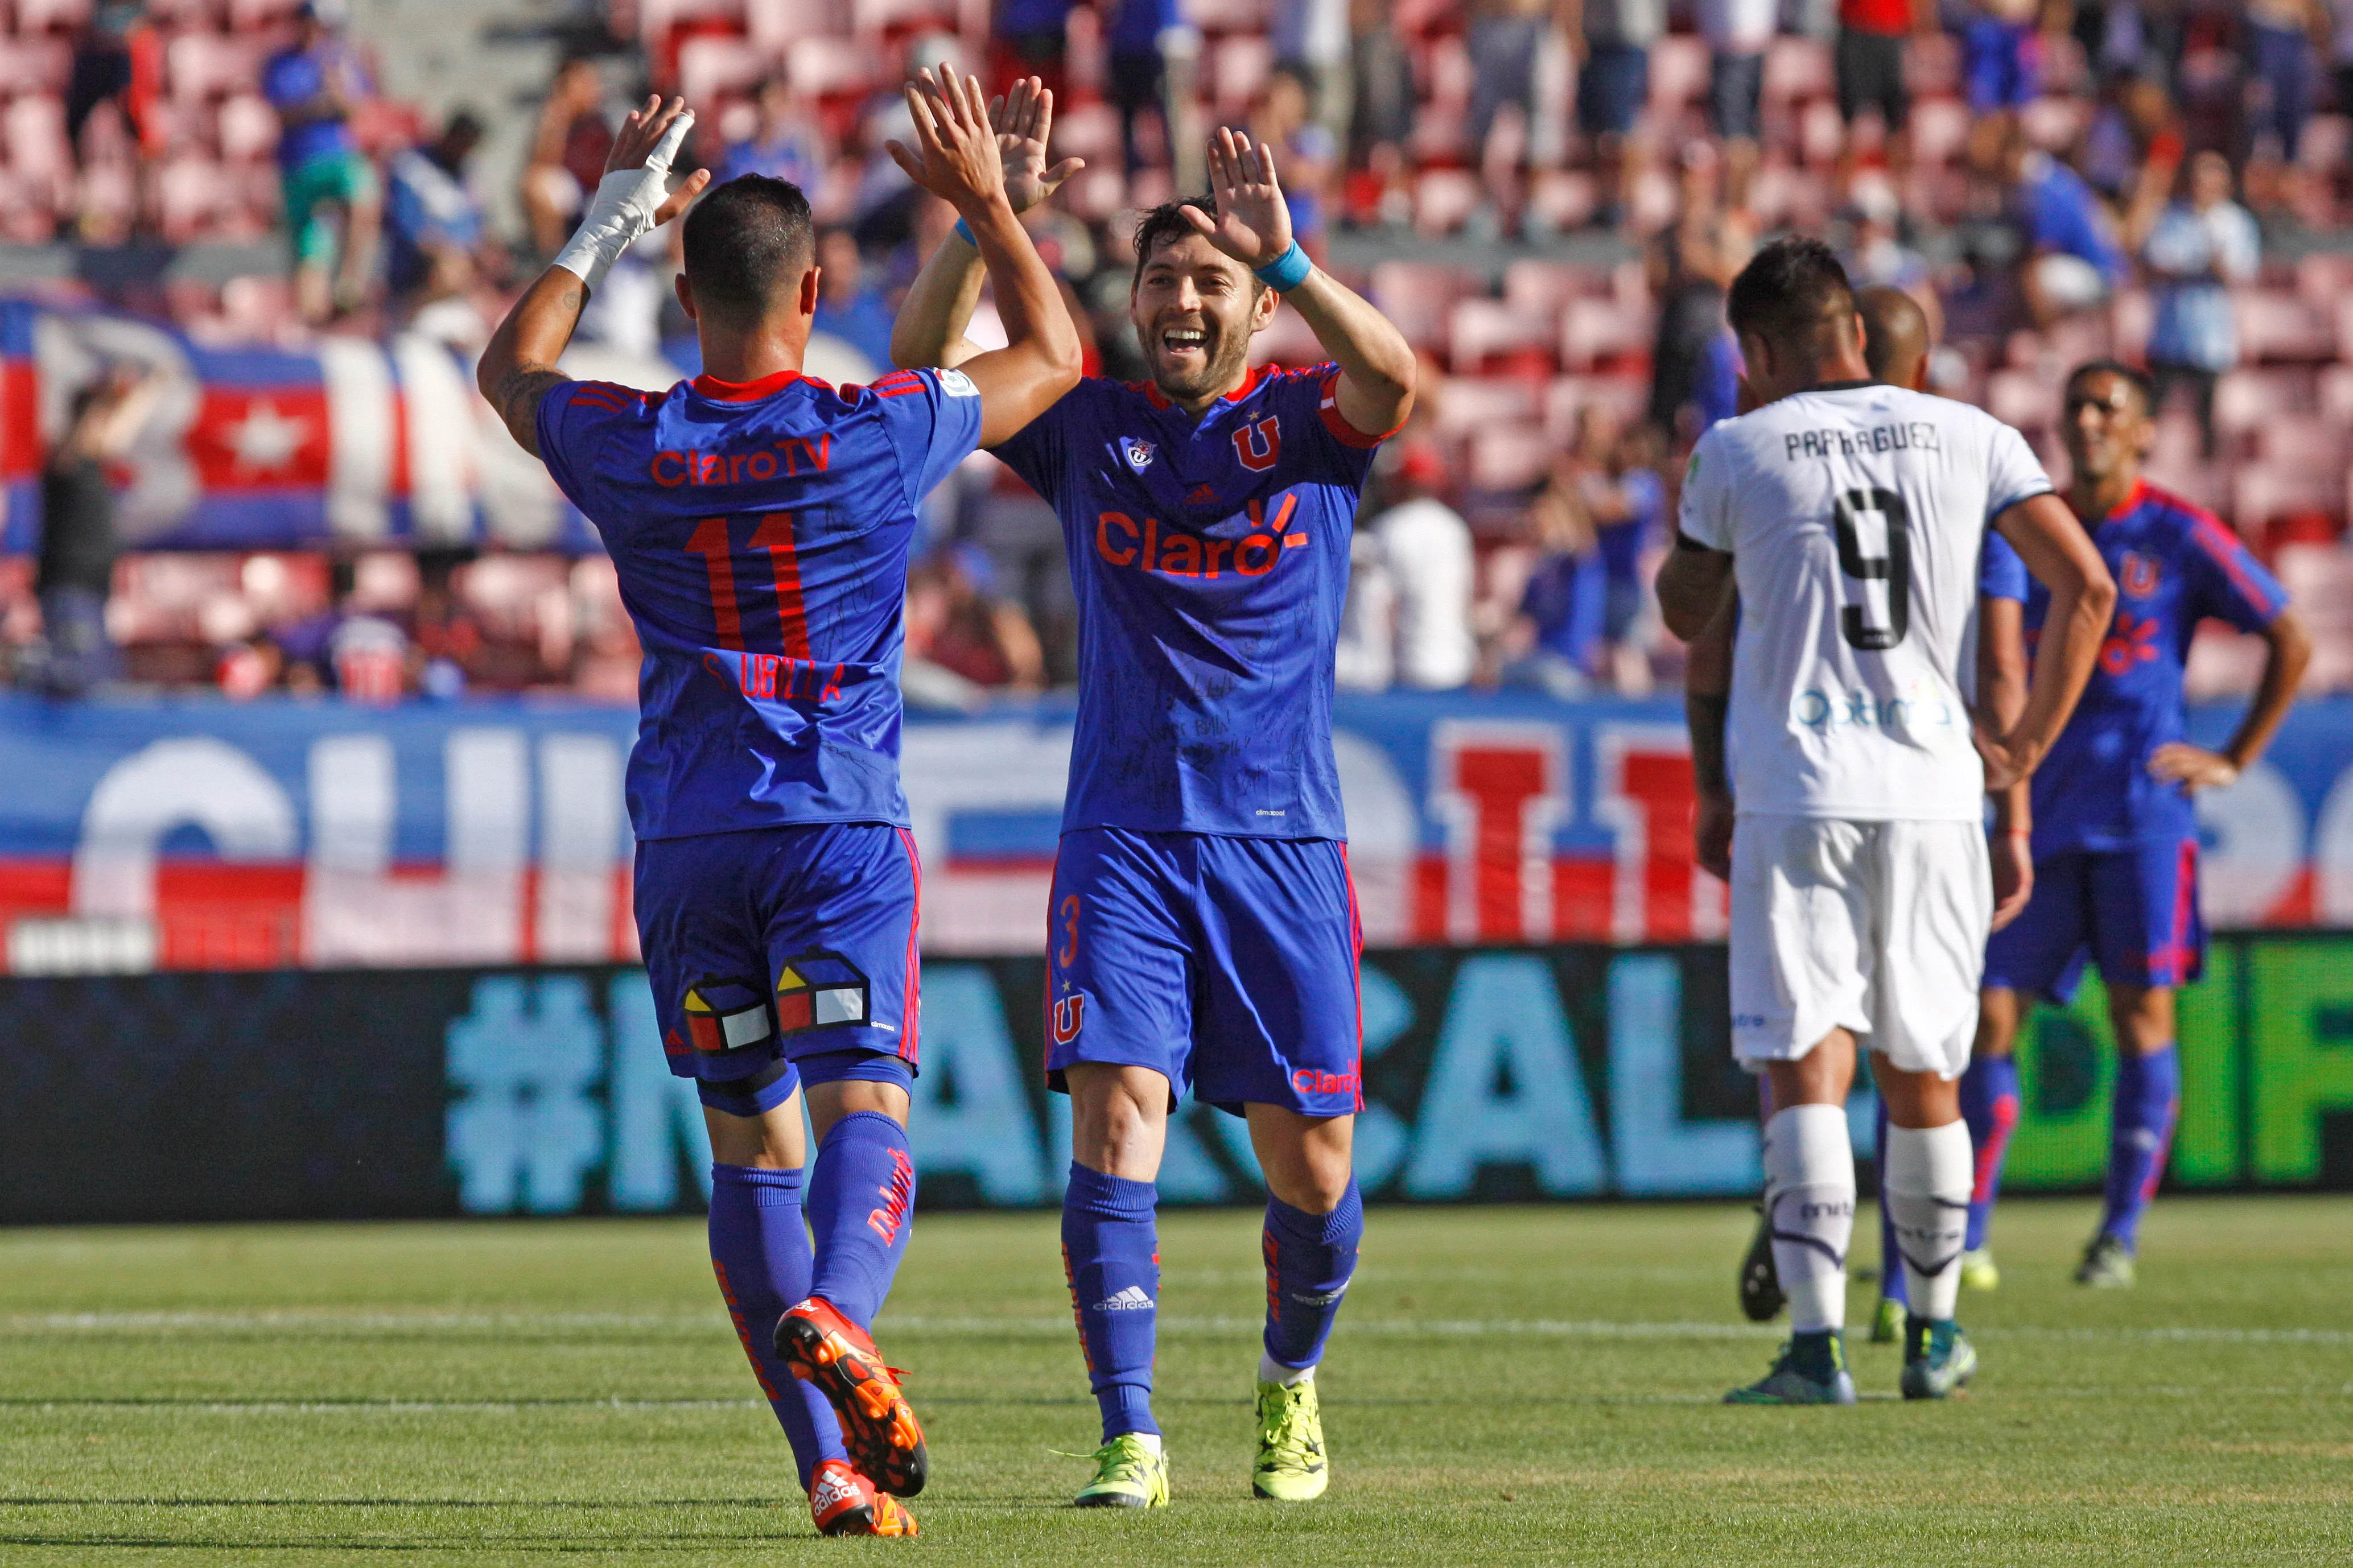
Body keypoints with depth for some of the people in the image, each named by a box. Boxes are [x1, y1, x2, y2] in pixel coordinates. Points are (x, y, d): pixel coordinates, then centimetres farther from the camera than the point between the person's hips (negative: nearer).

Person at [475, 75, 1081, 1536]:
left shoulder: (627, 446, -2)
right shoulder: (878, 436, -6)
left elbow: (512, 369, 22)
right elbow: (1054, 356, 12)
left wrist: (606, 224, 27)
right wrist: (987, 202, 21)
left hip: (687, 842, 2)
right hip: (844, 827, -2)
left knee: (752, 1146, 9)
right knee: (866, 1115, -11)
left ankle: (829, 1462, 4)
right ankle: (839, 1317, -43)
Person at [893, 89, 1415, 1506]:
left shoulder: (1305, 423, 3)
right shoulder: (1090, 429, 8)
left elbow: (1393, 379, -20)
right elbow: (926, 364, -5)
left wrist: (1284, 254, -33)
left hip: (1285, 841, 0)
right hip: (1122, 840, 0)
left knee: (1311, 1161, 3)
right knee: (1117, 1114, -15)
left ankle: (1292, 1384, 31)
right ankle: (1132, 1441, -15)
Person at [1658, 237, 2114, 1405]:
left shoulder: (1737, 451, 1)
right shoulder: (1969, 437, 7)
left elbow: (1684, 615, 15)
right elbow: (2086, 586, 1)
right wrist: (2028, 744, 8)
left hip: (1795, 795, -3)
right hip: (1933, 789, 3)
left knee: (1806, 1066, -6)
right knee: (1921, 1072, 15)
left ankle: (1817, 1343, -17)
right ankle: (1935, 1333, 25)